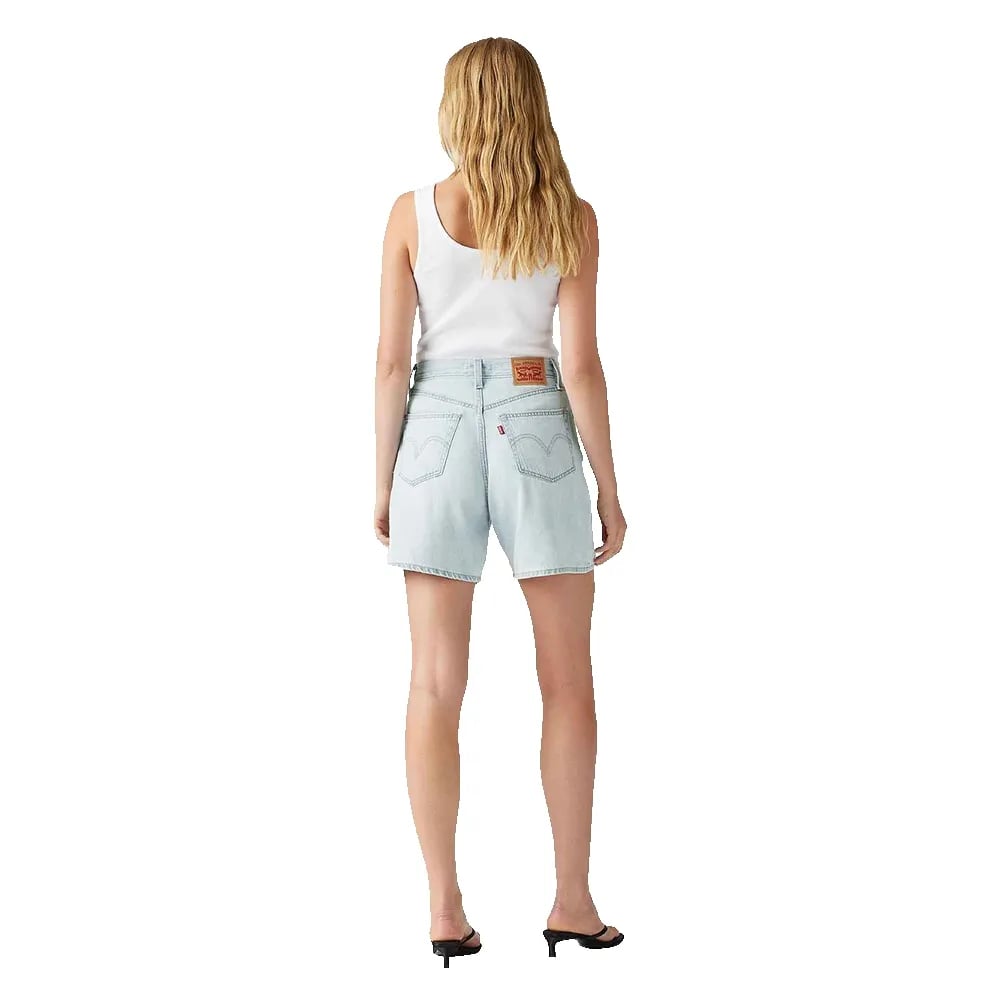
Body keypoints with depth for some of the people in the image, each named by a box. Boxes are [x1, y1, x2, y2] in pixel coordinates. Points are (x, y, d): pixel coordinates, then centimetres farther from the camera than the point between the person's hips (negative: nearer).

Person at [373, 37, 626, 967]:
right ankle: (572, 901, 11)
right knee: (567, 683, 9)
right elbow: (582, 365, -6)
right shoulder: (571, 217, -4)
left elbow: (391, 359, -3)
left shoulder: (412, 213, -2)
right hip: (535, 435, -1)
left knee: (437, 685, 3)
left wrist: (382, 479, 7)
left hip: (438, 434, 1)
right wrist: (609, 490, 1)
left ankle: (446, 909, 4)